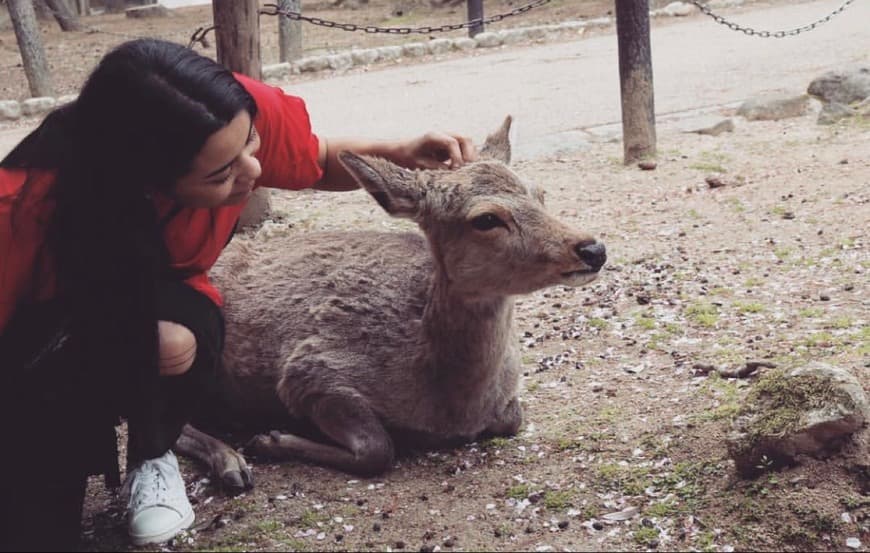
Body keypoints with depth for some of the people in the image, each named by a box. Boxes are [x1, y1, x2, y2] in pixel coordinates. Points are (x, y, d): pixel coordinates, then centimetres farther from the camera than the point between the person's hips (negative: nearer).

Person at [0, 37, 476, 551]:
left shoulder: (242, 114, -28)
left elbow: (323, 161, -5)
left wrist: (401, 153, -24)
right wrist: (124, 342, -38)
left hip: (160, 299, 4)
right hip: (45, 332, -3)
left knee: (189, 330, -33)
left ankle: (152, 457, -2)